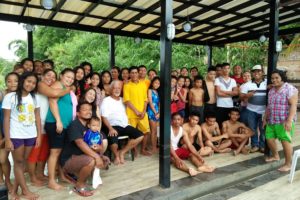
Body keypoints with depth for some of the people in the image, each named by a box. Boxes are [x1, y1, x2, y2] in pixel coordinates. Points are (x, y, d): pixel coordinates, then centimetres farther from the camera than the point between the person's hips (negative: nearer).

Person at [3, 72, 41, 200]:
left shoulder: (34, 97, 6)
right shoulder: (10, 97, -6)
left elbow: (37, 117, 6)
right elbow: (6, 119, -7)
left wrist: (39, 135, 3)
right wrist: (7, 139, -11)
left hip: (31, 135, 4)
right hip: (16, 136, -4)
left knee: (23, 162, 10)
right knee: (18, 162, 7)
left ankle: (14, 190, 23)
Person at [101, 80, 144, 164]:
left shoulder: (123, 100, 22)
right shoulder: (106, 100, 3)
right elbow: (104, 117, -7)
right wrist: (110, 128, -21)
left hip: (125, 125, 6)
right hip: (114, 126, -6)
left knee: (140, 136, -11)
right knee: (113, 142, -33)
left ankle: (122, 152, 2)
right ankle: (116, 155, 5)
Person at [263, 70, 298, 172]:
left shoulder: (289, 89, -11)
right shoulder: (271, 90, 12)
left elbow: (293, 105, -17)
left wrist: (289, 120, -24)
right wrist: (265, 118, 18)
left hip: (284, 121, -7)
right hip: (271, 120, 8)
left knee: (285, 141, -5)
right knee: (269, 138, 12)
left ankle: (288, 164, 9)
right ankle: (275, 156, 36)